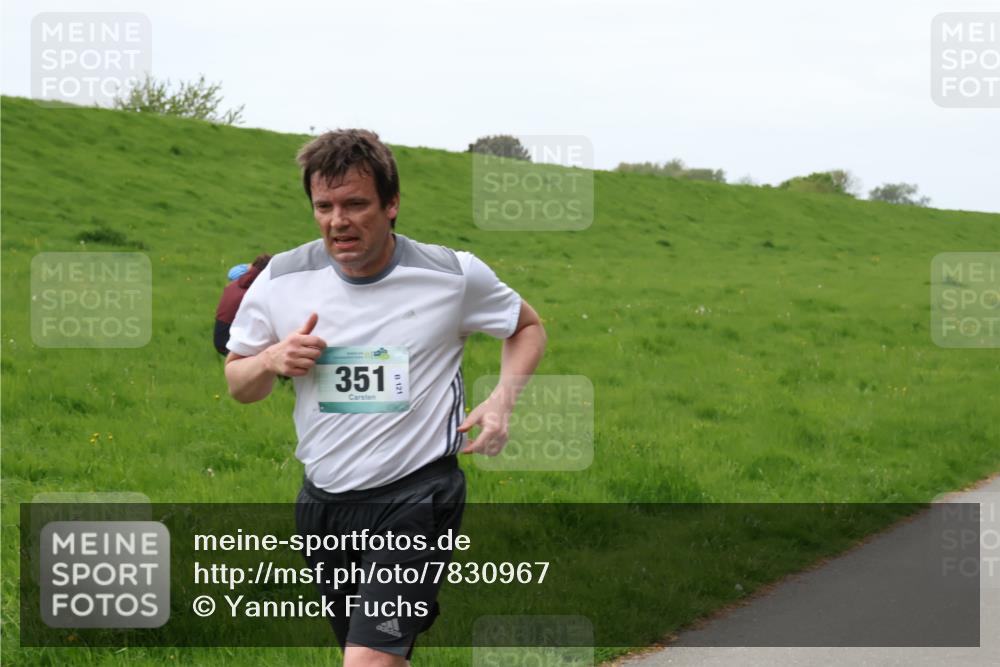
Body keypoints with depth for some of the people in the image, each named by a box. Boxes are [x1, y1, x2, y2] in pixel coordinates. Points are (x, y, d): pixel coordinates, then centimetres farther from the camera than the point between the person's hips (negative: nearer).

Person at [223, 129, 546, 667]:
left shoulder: (456, 275, -7)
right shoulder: (281, 278, -1)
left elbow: (527, 326, 12)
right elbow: (237, 382, 11)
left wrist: (502, 400, -5)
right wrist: (272, 360, -12)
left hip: (417, 496, -4)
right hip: (323, 500, 4)